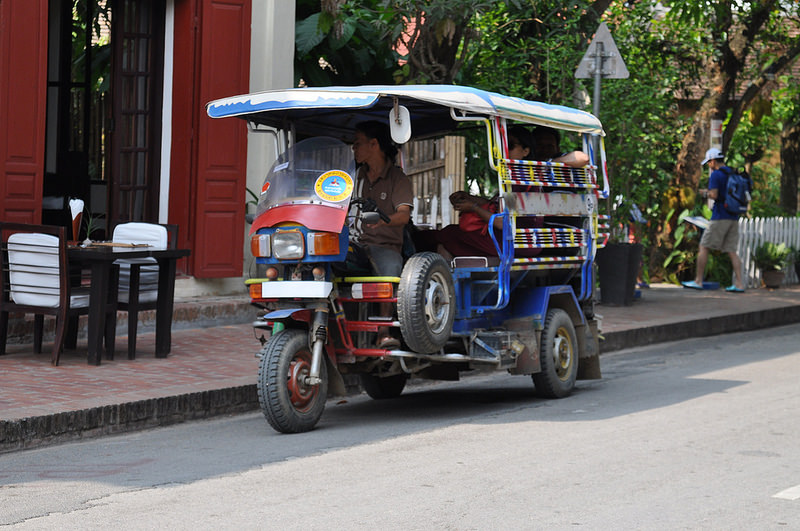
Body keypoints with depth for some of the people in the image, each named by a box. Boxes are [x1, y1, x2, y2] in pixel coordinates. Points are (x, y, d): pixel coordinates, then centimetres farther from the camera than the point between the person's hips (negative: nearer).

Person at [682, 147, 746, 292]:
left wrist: (705, 193, 2)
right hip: (734, 217, 7)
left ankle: (698, 281, 3)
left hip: (720, 217, -7)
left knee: (704, 247, 2)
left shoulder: (716, 175, -9)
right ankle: (739, 283, -4)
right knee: (731, 251, 6)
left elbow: (714, 195, -20)